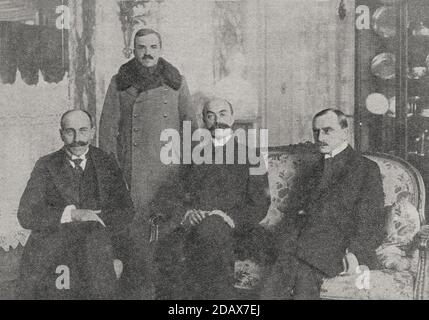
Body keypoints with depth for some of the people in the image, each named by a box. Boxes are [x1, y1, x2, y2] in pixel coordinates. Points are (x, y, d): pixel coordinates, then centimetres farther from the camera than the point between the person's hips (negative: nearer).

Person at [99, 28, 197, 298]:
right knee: (137, 225, -4)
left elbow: (191, 125, 12)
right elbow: (108, 126, 6)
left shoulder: (176, 81, 10)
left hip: (170, 166, 1)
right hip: (133, 168, -1)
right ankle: (142, 286, 5)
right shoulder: (119, 83, 8)